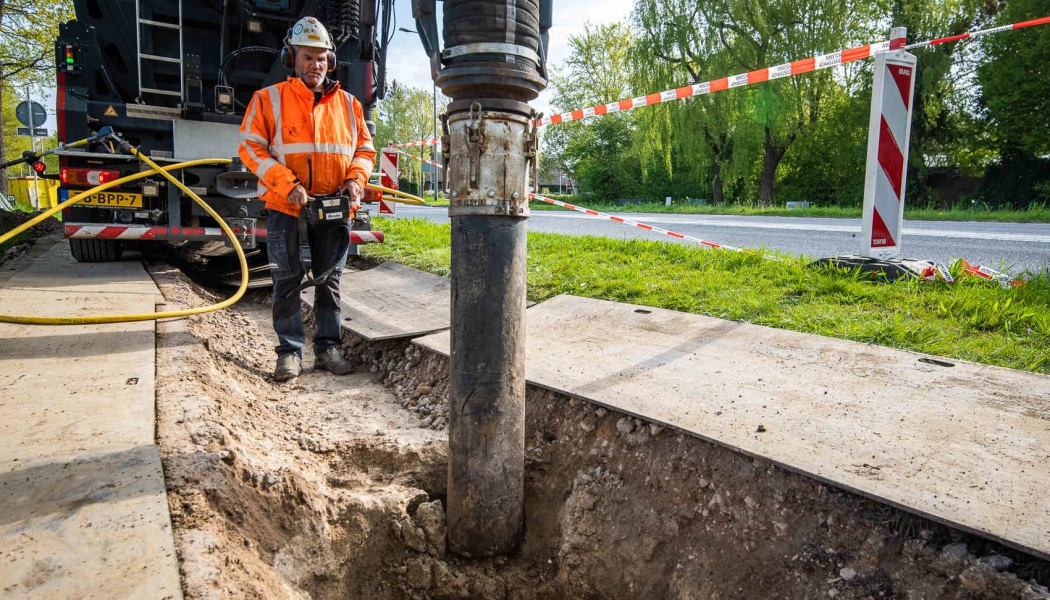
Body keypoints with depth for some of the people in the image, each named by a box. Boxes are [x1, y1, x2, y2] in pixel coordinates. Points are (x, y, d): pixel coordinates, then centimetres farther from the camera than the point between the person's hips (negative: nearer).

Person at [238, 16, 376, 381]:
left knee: (330, 280, 8)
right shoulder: (269, 99, 1)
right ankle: (290, 352, 12)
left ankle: (328, 349, 19)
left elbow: (365, 149, 15)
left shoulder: (348, 104, 10)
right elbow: (250, 146, -5)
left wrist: (356, 179, -6)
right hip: (286, 207, -2)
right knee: (288, 281, 2)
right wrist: (287, 185, -17)